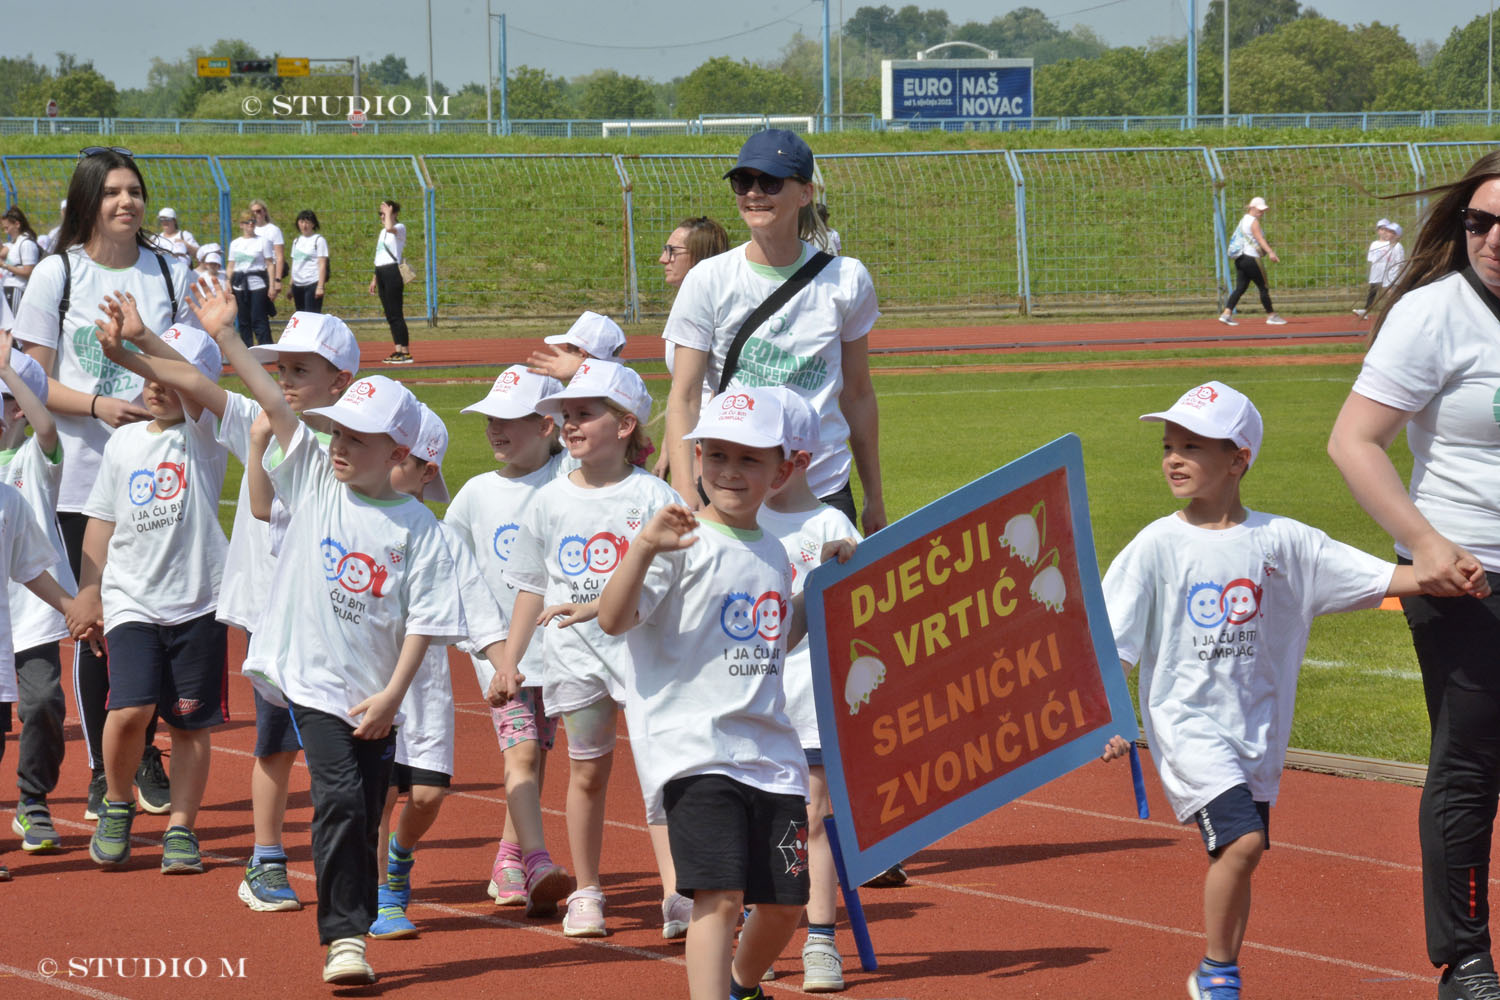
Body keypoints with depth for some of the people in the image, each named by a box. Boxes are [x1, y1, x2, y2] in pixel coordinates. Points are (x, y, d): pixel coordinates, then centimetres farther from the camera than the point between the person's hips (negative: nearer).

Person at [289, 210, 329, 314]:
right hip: (298, 285, 6)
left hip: (312, 284, -6)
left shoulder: (318, 240, -2)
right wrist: (291, 286, 15)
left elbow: (322, 265, -7)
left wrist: (320, 287, -13)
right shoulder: (297, 241, 16)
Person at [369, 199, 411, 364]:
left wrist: (389, 213, -14)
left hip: (393, 271, -9)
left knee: (396, 314, -11)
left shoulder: (400, 228, -6)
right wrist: (375, 279, 22)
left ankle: (405, 352, -10)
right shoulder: (383, 232, 20)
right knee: (390, 315, 7)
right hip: (381, 272, 9)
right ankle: (398, 350, 9)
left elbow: (390, 227, -31)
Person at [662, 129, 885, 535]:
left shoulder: (846, 279, 4)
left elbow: (857, 395, 13)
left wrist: (875, 498, 17)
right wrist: (685, 496, -16)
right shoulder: (709, 281, -1)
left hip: (824, 490, 1)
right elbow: (684, 398, -4)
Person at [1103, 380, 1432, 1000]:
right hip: (1187, 720, -3)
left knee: (1236, 855, 8)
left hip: (1257, 727, 3)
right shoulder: (1158, 546, -4)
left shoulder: (1281, 541, 1)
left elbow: (1375, 577, -3)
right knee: (1242, 840, -19)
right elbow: (1114, 644, -4)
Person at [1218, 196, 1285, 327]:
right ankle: (1271, 315, 7)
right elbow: (1260, 238, -22)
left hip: (1240, 259, 9)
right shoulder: (1253, 221, -9)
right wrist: (1270, 252, -33)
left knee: (1240, 288, 3)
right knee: (1263, 287, 0)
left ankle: (1226, 313, -8)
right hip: (1251, 258, -9)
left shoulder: (1244, 220, 20)